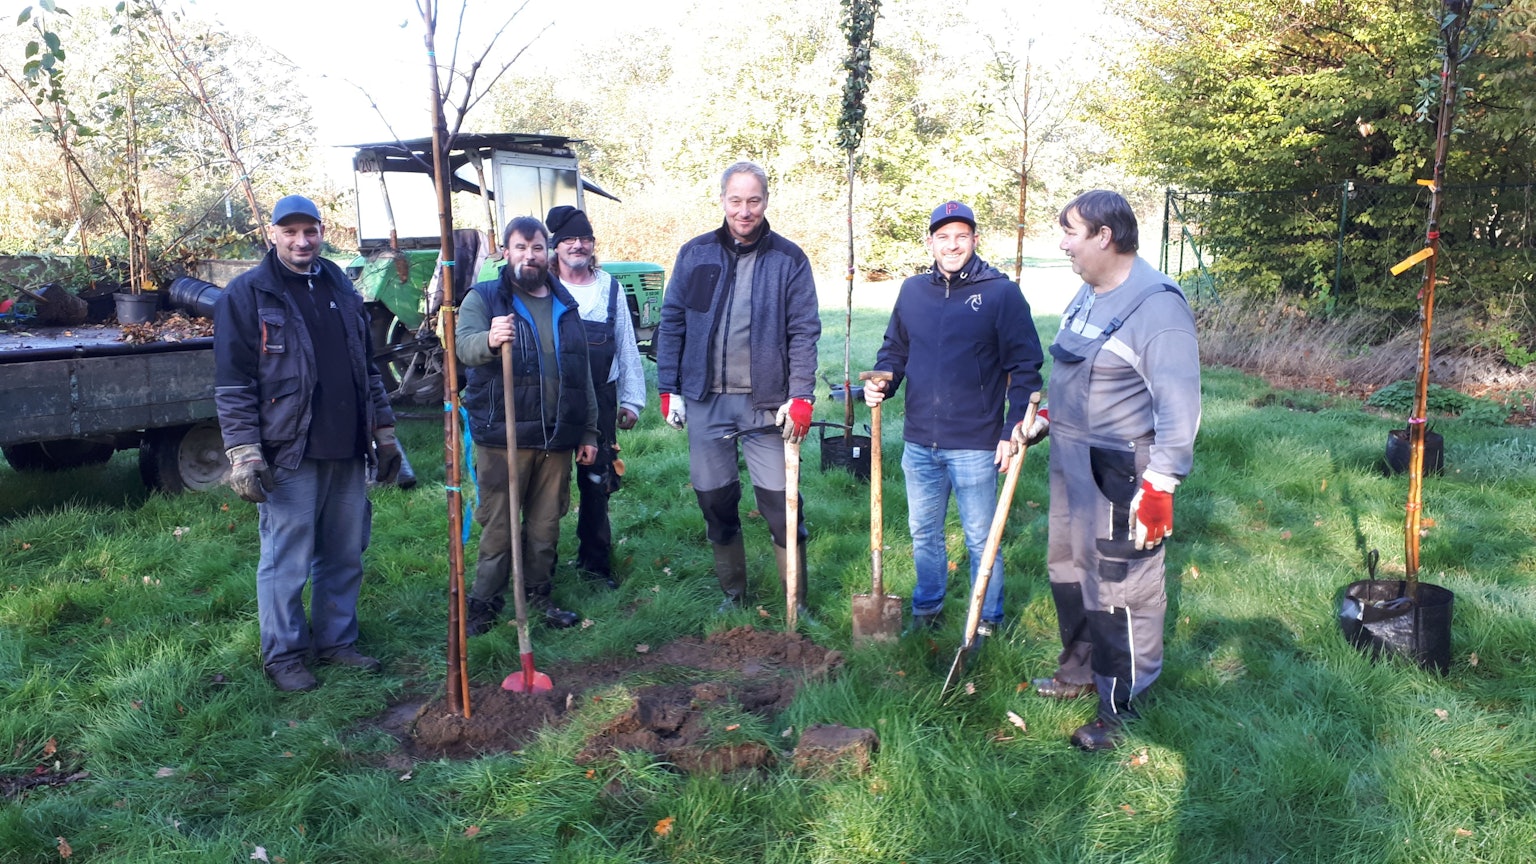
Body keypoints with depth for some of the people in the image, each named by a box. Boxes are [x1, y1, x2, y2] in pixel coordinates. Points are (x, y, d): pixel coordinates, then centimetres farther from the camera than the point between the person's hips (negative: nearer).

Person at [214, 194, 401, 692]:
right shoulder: (247, 294, -3)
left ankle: (336, 641, 27)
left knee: (345, 556, 12)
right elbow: (232, 384, -7)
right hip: (288, 453, -5)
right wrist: (243, 454, -13)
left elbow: (368, 367, 20)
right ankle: (283, 655, 16)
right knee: (286, 561, 1)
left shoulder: (342, 289, 14)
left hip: (347, 451, 6)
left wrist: (384, 433, 17)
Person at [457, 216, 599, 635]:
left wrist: (589, 432, 14)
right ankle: (484, 604, 11)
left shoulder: (565, 306, 15)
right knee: (498, 527, 0)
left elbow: (582, 375, 18)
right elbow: (464, 344, -19)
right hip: (502, 437, -4)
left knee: (546, 525, 12)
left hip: (556, 439, 4)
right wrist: (489, 340, -43)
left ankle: (537, 595, 26)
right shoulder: (484, 297, 1)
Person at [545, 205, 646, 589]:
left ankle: (594, 560, 22)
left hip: (600, 397, 2)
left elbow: (627, 348, 10)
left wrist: (631, 400, 8)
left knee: (596, 481, 8)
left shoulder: (611, 288, 8)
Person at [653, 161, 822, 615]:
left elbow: (804, 333, -3)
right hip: (705, 402, 3)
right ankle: (732, 592, 29)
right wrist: (669, 389, 4)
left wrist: (800, 397, -11)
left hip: (767, 403, -2)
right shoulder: (695, 254, 6)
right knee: (715, 501, 11)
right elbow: (672, 322, 8)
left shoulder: (788, 259, 0)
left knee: (781, 504, 0)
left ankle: (797, 602, 14)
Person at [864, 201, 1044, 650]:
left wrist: (1013, 430, -12)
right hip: (919, 442, 5)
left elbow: (1025, 367, -6)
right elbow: (894, 350, 18)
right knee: (923, 533, 17)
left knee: (981, 538, 9)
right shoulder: (912, 291, 6)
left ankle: (986, 620, 24)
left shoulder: (1001, 292, -7)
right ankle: (927, 608, 35)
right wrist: (881, 383, -3)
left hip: (975, 444, -4)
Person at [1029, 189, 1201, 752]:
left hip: (1121, 474, -9)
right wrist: (1046, 418, 17)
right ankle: (1081, 670, 41)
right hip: (1071, 462, 10)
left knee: (1121, 588, 0)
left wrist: (1160, 487, -26)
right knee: (1068, 569, 21)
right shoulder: (1087, 294, 9)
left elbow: (1180, 404, -23)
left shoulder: (1156, 304, -20)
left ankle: (1122, 709, 16)